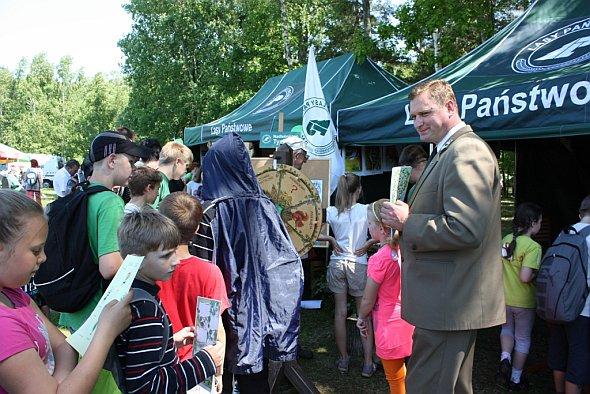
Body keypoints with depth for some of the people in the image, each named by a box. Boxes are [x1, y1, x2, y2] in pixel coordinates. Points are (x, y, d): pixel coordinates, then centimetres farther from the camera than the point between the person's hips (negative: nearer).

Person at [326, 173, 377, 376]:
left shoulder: (331, 211, -3)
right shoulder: (366, 210, -8)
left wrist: (332, 240, 2)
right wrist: (367, 244, -3)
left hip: (337, 263, 2)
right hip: (358, 265, -2)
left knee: (340, 312, 10)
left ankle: (343, 360, 20)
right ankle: (368, 363, 11)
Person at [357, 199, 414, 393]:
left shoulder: (380, 259, -22)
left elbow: (368, 300, -12)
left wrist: (361, 318, 4)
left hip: (391, 328, -6)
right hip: (411, 324, 6)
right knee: (409, 378, 20)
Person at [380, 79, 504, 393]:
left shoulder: (467, 153, -18)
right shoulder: (448, 152, 17)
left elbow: (465, 229, -28)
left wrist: (407, 222, -18)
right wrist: (407, 215, 8)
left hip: (449, 305, -11)